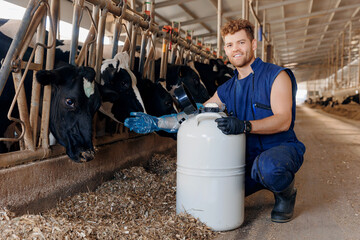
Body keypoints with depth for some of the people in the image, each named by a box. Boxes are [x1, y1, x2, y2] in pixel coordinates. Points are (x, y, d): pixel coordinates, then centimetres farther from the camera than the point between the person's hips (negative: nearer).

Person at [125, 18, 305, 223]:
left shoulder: (276, 75, -8)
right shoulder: (227, 89, 9)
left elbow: (283, 121, -20)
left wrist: (245, 126, -37)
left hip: (282, 148, -5)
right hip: (249, 157, 6)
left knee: (267, 165, -40)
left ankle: (286, 194, -2)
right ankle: (263, 180, 16)